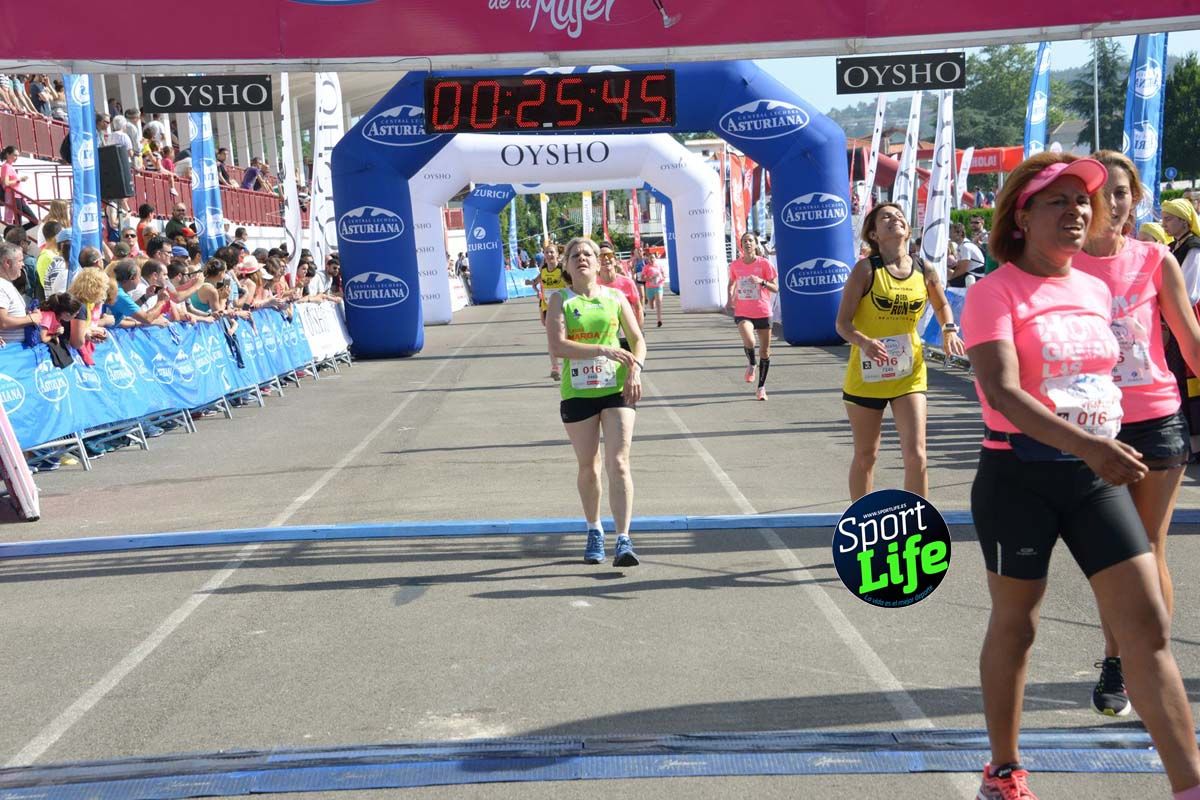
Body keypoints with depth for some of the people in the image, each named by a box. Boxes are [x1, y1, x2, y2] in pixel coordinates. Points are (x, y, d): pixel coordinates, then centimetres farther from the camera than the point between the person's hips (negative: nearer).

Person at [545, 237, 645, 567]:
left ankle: (623, 540, -11)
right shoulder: (560, 300, 1)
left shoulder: (615, 298, 7)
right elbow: (557, 346, -13)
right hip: (577, 393, 0)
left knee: (618, 463, -9)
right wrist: (604, 349, -21)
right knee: (588, 467, 11)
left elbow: (637, 339, 12)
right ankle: (594, 531, 31)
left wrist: (635, 370, -7)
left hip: (617, 389, 0)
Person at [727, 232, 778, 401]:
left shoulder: (764, 264, -5)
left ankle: (761, 387, 21)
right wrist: (730, 298, 1)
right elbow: (731, 283, 19)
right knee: (749, 341, -29)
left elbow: (775, 288, -5)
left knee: (765, 352, 6)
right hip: (742, 313, 0)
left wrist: (761, 281, -22)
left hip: (762, 312, 0)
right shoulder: (735, 265, 1)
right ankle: (751, 364, 4)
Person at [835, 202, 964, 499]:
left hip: (909, 373, 2)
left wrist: (949, 330, -2)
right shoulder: (866, 269, -11)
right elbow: (842, 323, -12)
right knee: (865, 454, 11)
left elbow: (942, 305, 19)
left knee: (915, 454, -7)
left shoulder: (924, 271, -1)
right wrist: (864, 342, -32)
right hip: (866, 372, -2)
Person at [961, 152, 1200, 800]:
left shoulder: (1094, 290, 10)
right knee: (1014, 626, 9)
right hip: (1019, 474, -5)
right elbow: (1002, 391, -24)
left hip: (1097, 473, 5)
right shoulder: (994, 292, -11)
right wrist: (1085, 444, -35)